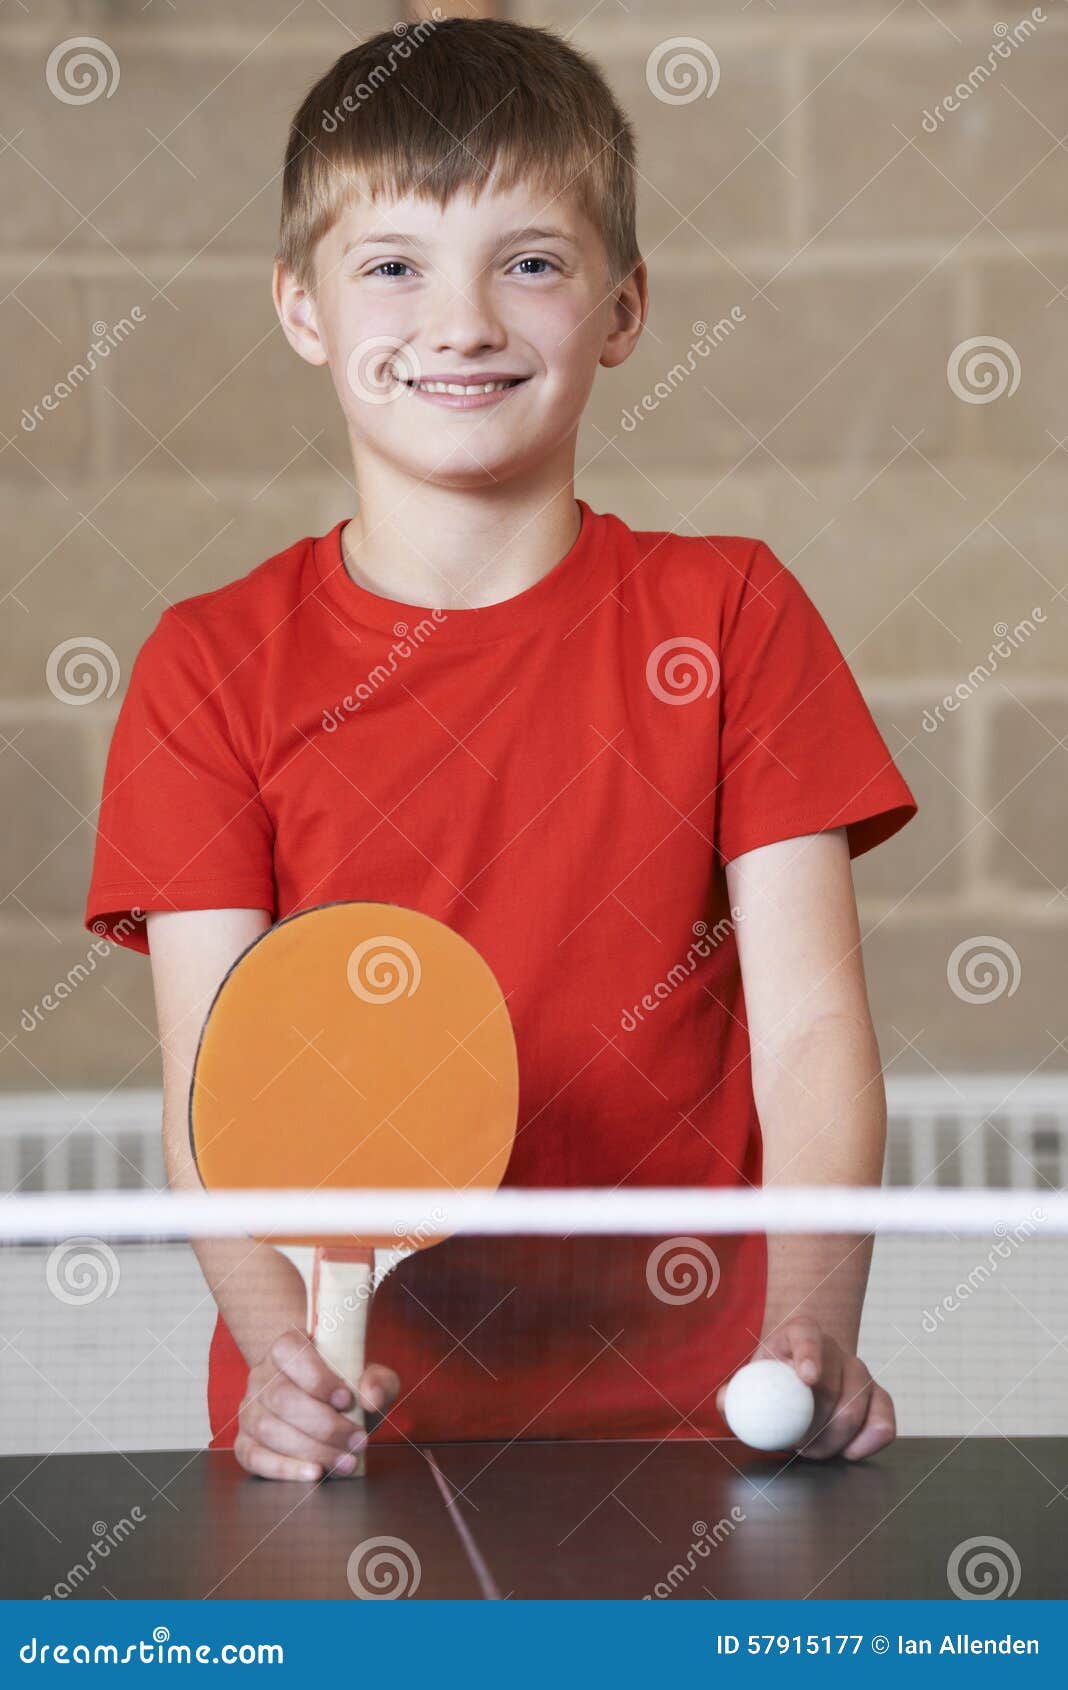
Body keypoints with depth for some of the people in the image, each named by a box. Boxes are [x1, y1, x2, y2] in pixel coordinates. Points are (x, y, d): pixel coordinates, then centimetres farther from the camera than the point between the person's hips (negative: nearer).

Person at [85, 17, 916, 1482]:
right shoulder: (211, 668, 4)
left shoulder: (729, 615, 6)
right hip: (353, 1425, 0)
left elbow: (810, 1027, -1)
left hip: (684, 1415, 0)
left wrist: (810, 1333, -18)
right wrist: (287, 1353, -21)